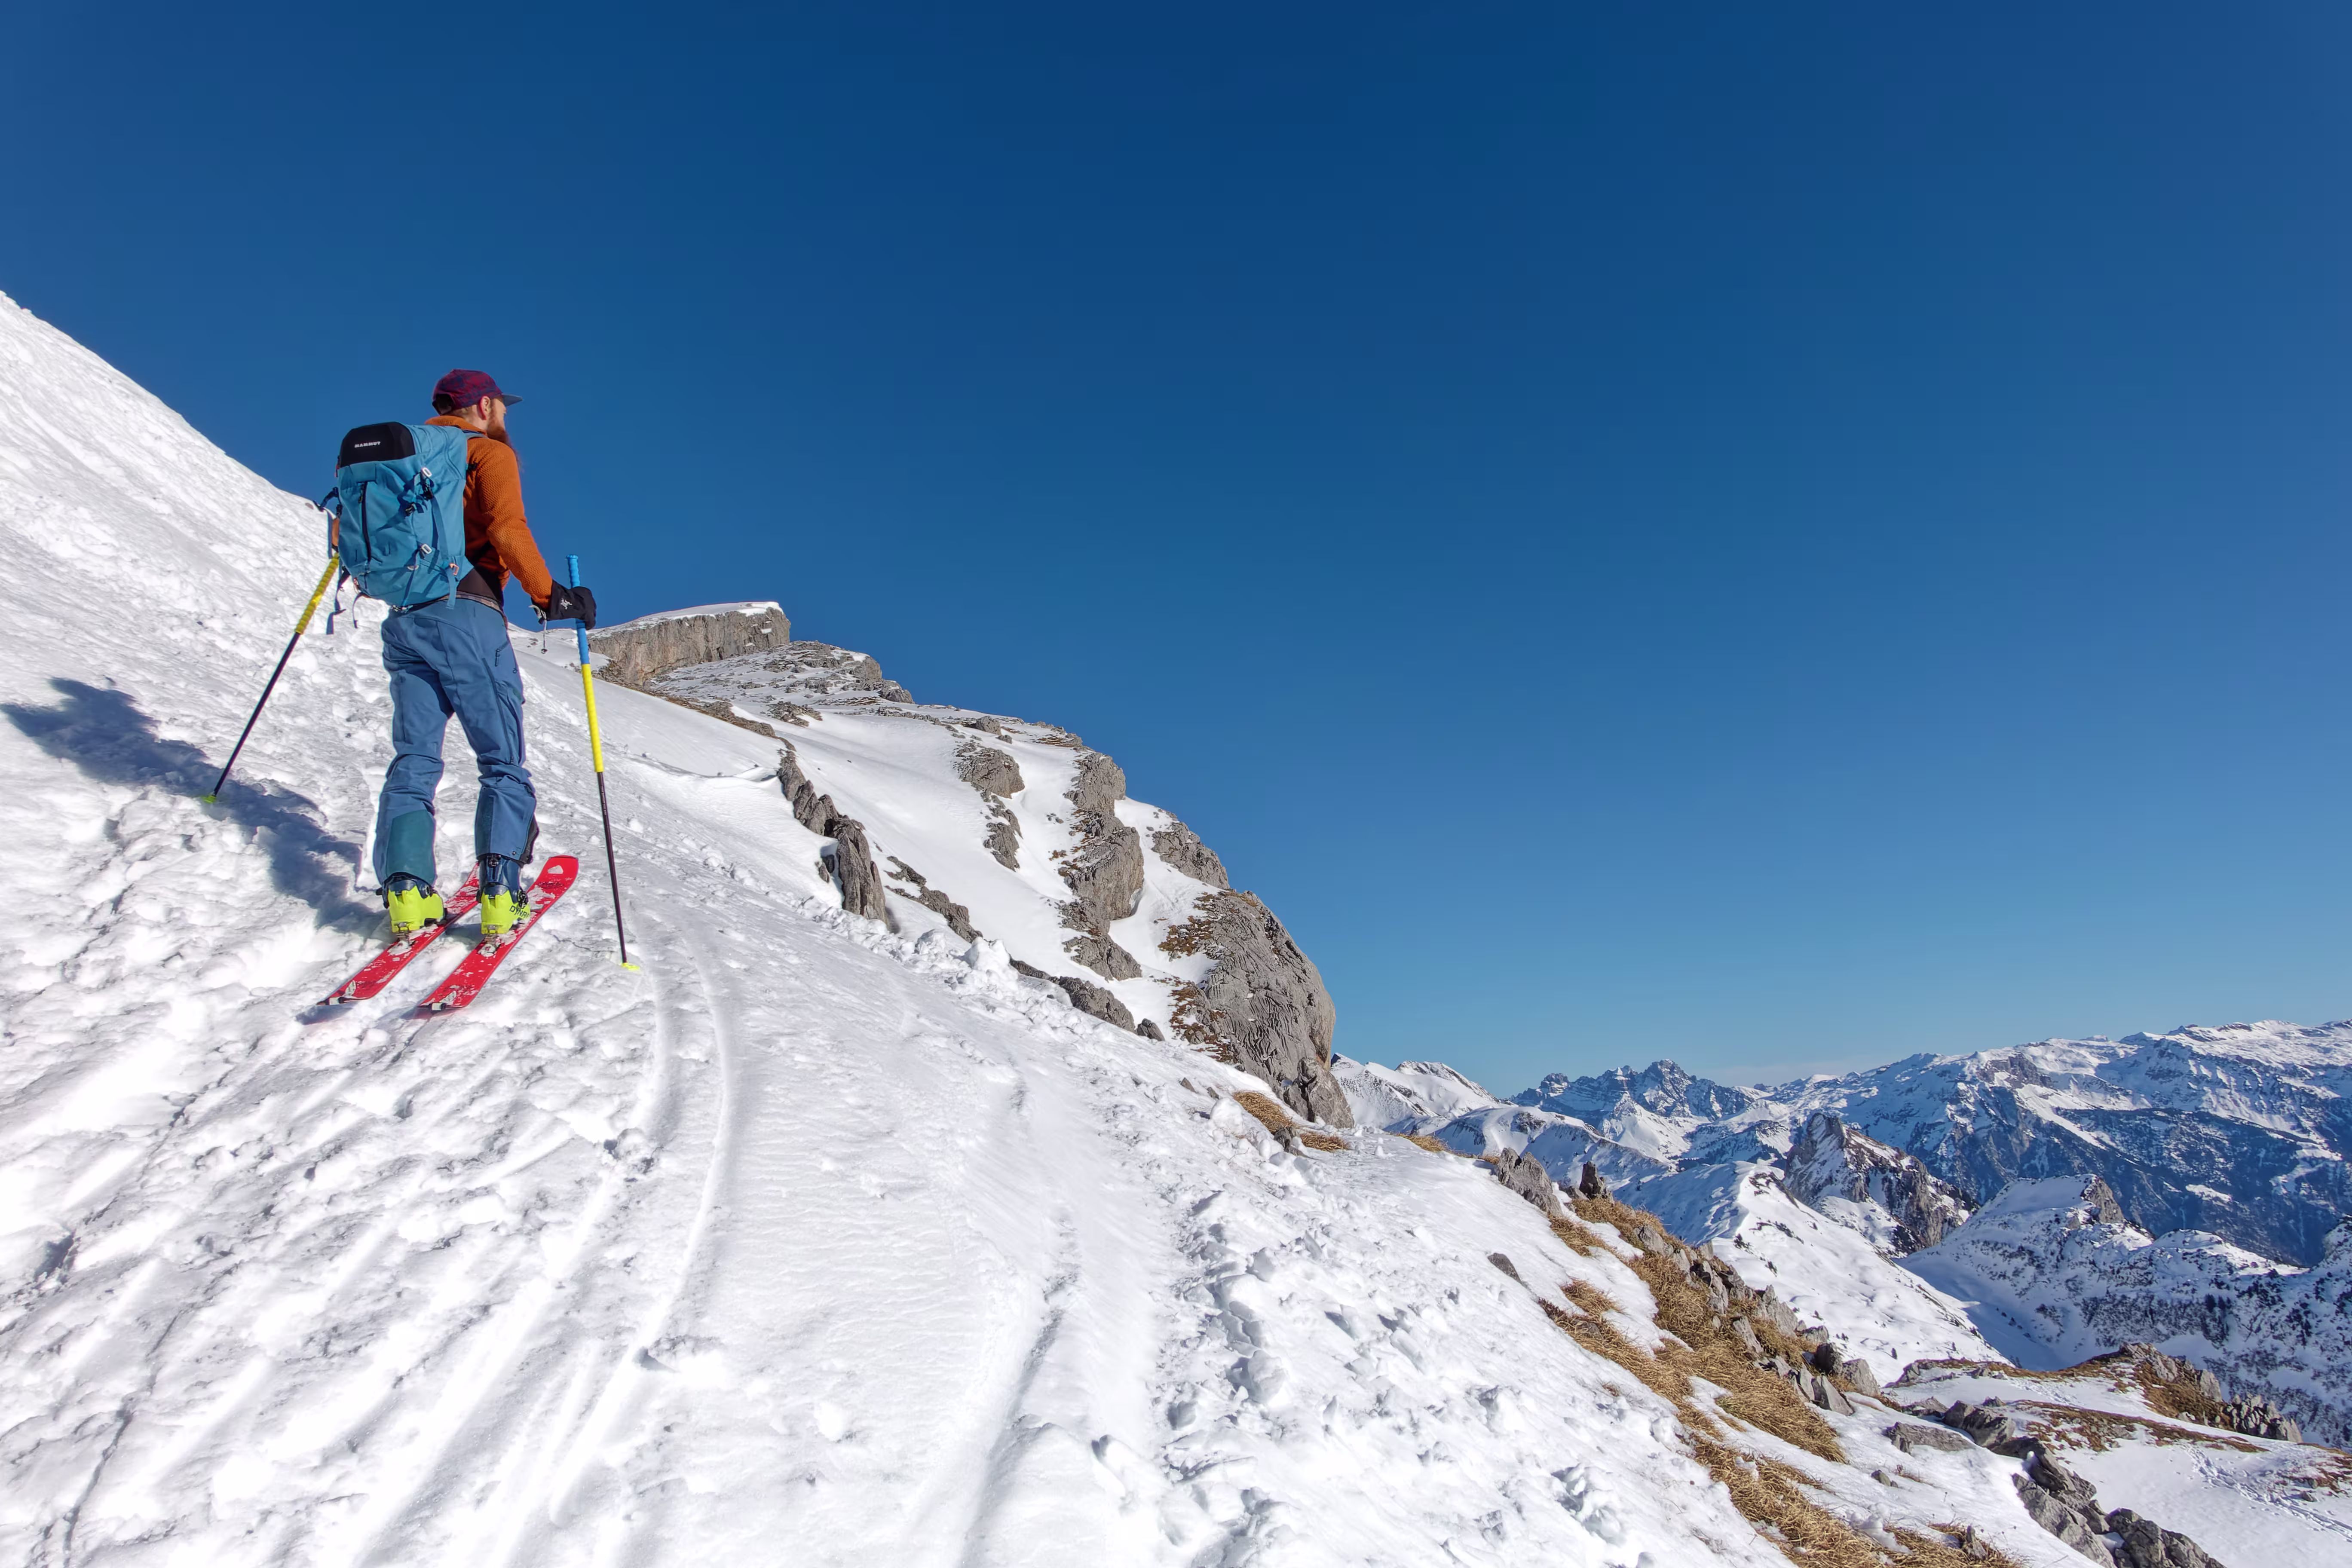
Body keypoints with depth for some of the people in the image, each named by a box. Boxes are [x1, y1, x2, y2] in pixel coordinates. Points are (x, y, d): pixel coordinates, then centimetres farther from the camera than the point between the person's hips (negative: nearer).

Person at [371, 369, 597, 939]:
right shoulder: (490, 452, 4)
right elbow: (506, 527, -13)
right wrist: (549, 595, -10)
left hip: (404, 619, 6)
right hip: (465, 615, -6)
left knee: (414, 759, 7)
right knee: (503, 762, -1)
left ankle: (405, 885, -8)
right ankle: (500, 892, -11)